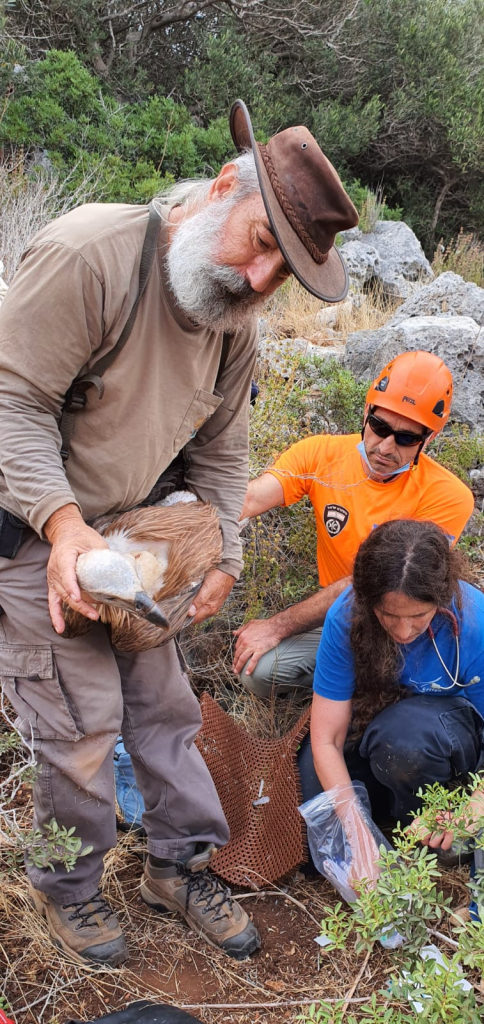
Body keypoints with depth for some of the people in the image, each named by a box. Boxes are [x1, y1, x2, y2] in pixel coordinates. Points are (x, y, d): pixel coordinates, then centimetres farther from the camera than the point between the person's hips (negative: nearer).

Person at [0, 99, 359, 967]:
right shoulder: (88, 253, -25)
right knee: (83, 717, 1)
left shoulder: (236, 316, 0)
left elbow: (218, 450, 9)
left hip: (128, 530, 7)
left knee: (161, 699, 13)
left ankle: (180, 864, 34)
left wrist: (222, 555, 2)